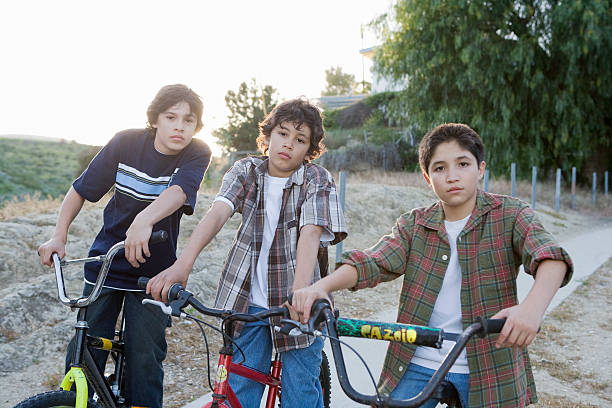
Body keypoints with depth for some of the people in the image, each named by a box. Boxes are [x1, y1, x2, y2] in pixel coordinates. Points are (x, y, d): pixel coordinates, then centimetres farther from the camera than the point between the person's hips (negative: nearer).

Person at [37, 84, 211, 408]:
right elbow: (81, 189, -1)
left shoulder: (197, 154, -12)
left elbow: (177, 192, -31)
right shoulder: (127, 143, -8)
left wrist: (144, 220, -50)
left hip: (152, 268, -1)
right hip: (105, 262, 1)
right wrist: (59, 236, -13)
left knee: (144, 359, -2)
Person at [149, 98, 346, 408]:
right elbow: (218, 211, -17)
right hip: (247, 302, 2)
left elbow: (310, 234, -23)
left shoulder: (317, 181, -7)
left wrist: (299, 293, -39)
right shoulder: (246, 171, 0)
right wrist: (183, 263, -33)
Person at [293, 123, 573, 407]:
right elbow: (372, 261, -12)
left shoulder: (510, 215, -5)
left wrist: (533, 306, -45)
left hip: (486, 373, -1)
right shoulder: (413, 225, 3)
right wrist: (321, 286, -32)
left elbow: (551, 258, -23)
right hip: (416, 366, 2)